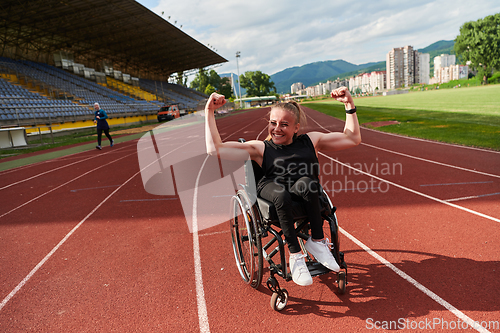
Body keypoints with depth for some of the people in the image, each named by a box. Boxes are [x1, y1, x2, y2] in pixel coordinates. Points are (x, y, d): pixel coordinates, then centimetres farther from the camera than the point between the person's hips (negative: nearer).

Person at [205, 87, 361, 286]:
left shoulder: (310, 141, 20)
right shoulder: (260, 148, 13)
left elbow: (353, 139, 22)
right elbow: (215, 149, 4)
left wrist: (349, 105, 17)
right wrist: (209, 112, 4)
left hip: (304, 195, 1)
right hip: (271, 188, -1)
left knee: (307, 183, -35)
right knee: (281, 193, -37)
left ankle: (317, 241, -15)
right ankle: (295, 255, -21)